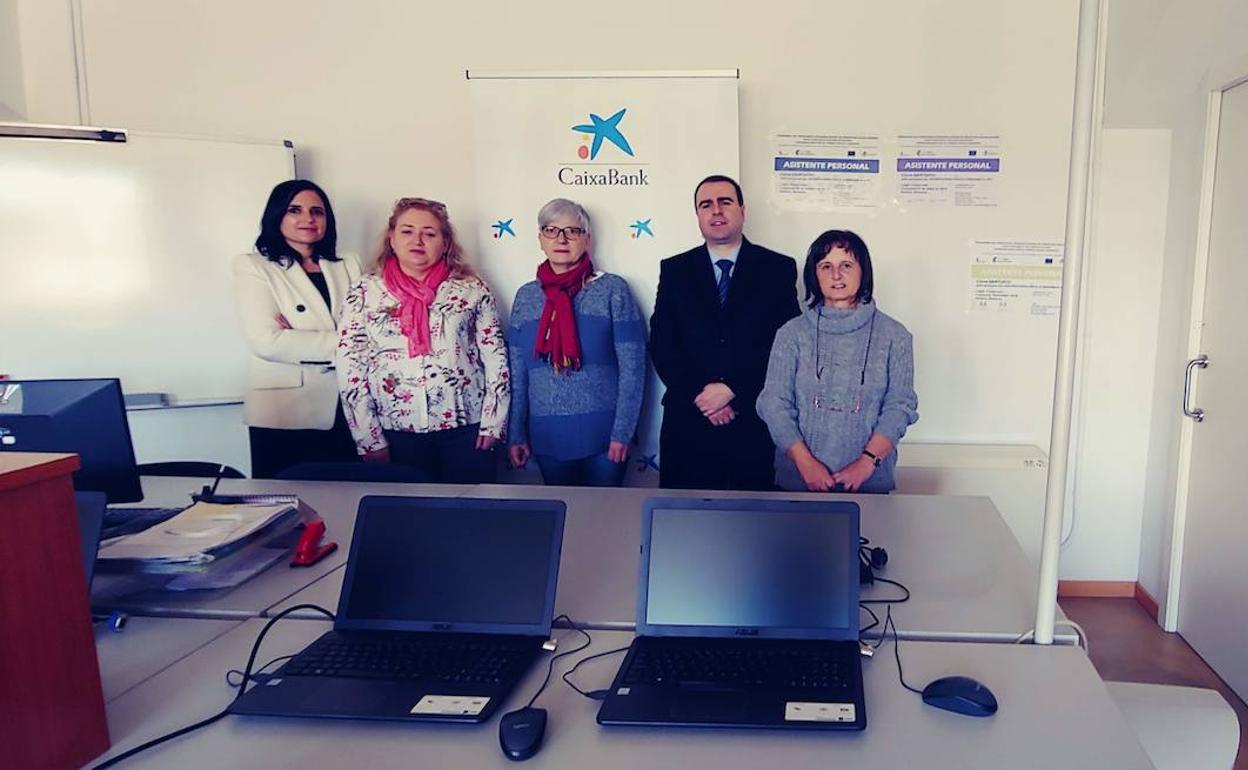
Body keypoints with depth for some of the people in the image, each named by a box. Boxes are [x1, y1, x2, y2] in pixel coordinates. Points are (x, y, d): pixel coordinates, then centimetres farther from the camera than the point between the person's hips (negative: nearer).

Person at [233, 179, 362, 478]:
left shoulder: (348, 266, 14)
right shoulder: (253, 266, 3)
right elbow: (266, 341, -12)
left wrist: (299, 342, -13)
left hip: (348, 410, 3)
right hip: (285, 413, -3)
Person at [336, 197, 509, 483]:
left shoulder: (471, 289, 3)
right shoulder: (365, 293, 4)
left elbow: (495, 359, 2)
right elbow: (350, 368, 0)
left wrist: (492, 424, -4)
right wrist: (370, 439, -4)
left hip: (465, 427, 0)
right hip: (396, 431, 1)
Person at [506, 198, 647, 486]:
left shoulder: (613, 290, -5)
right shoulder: (526, 296, 5)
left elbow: (632, 368, -7)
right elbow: (517, 373, 7)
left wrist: (622, 431, -11)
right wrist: (516, 434, 5)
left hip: (603, 436, -3)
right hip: (547, 437, 3)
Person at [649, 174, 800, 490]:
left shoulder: (779, 269, 4)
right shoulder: (675, 270, 8)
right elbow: (661, 344, 2)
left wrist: (732, 389, -12)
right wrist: (699, 394, -11)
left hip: (756, 419, -1)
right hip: (688, 420, 1)